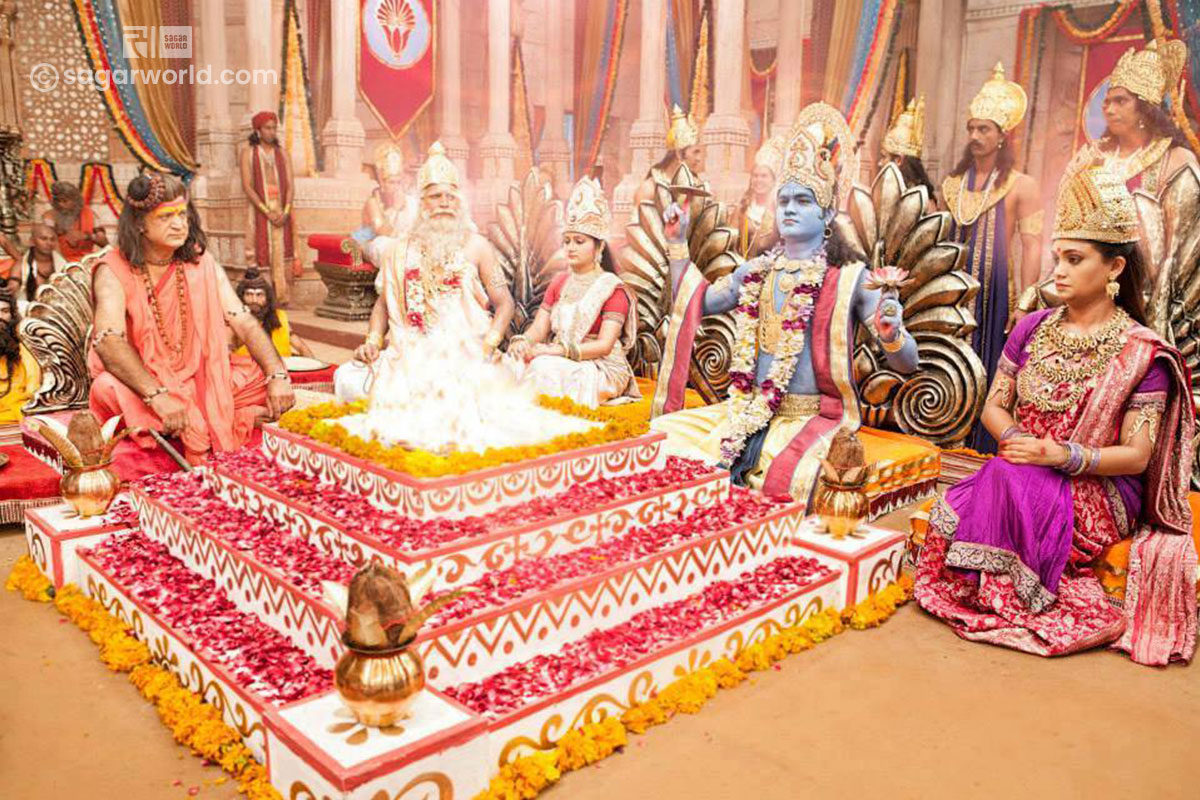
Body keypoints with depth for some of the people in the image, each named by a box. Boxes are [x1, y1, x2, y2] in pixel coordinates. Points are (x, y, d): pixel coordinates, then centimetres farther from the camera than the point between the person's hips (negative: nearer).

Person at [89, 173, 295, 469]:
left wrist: (278, 375, -22)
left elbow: (243, 322, -6)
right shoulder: (114, 272, -11)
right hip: (138, 385, -3)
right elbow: (108, 342, -26)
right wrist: (157, 395, -41)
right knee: (108, 388, -36)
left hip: (197, 379, 3)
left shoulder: (202, 263, 1)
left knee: (265, 381, -15)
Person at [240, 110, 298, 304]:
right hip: (259, 210, -3)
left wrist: (285, 210, -10)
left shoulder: (283, 153, 13)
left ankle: (282, 296, 2)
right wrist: (267, 212, -14)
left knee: (282, 251, -1)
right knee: (262, 252, -6)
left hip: (282, 211, 3)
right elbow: (247, 186, -5)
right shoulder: (248, 153, 3)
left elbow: (290, 184, 5)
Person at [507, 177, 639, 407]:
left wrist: (555, 350, -25)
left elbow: (604, 345, -14)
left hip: (603, 369, -5)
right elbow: (538, 328, 9)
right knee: (513, 362, -22)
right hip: (560, 362, 5)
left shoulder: (612, 287, -5)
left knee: (544, 367, -33)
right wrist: (522, 342, -16)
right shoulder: (559, 282, 16)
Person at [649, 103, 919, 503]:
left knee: (784, 477, -35)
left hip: (815, 420, -5)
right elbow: (693, 304, 19)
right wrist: (678, 242, 15)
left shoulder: (851, 278, -3)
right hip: (749, 412, 5)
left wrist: (891, 335, -29)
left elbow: (907, 364, -6)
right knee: (665, 436, -14)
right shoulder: (755, 271, 12)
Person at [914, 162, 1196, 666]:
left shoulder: (1142, 353, -6)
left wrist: (1065, 455, -25)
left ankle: (997, 602, -15)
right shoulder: (1033, 329, 7)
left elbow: (1137, 455, -8)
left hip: (1100, 496, -4)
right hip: (1025, 477, 4)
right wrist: (1015, 437, -13)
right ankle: (997, 594, -11)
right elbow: (993, 407, 10)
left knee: (1010, 482, -35)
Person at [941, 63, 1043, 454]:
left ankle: (987, 447, 8)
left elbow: (1032, 246, -6)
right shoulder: (952, 184, 13)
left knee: (989, 370, -1)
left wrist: (1024, 303, -13)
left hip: (997, 290, -4)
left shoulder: (1022, 186, -1)